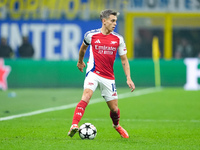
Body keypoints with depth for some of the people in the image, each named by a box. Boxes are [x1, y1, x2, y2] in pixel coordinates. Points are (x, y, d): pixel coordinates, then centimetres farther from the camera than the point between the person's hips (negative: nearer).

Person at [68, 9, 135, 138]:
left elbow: (124, 60, 8)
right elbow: (83, 47, 21)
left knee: (114, 108, 6)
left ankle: (117, 126, 39)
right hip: (93, 73, -2)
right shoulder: (91, 35, -3)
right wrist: (80, 61, 35)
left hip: (109, 77, 2)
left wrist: (129, 78, -3)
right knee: (87, 95, -29)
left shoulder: (118, 39, 1)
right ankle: (74, 125, -37)